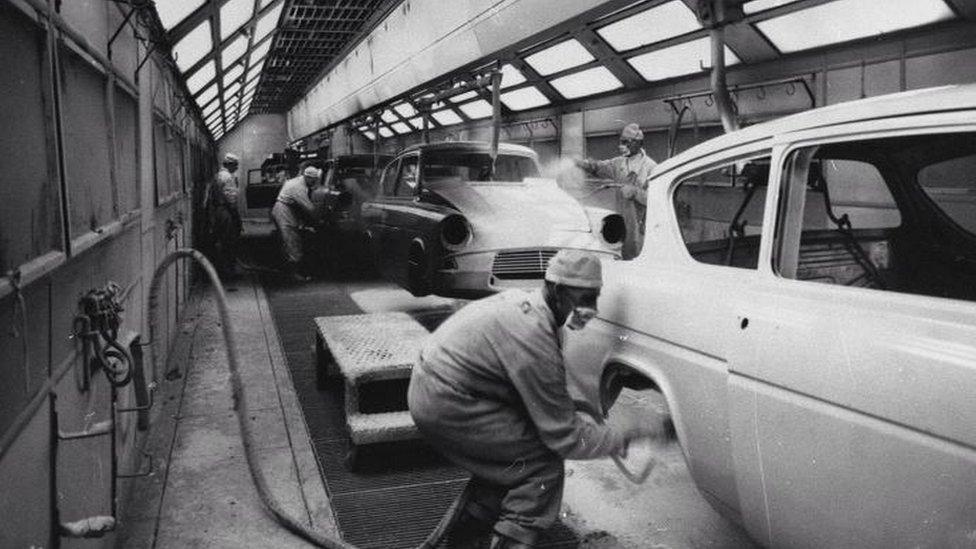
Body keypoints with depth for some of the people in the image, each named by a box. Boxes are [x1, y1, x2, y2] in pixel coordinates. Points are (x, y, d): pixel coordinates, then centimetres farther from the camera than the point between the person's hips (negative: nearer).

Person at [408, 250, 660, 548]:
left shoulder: (521, 301, 6)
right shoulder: (534, 338, -24)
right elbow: (565, 437, -17)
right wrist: (624, 437, -9)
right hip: (444, 406, -10)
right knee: (543, 463, -8)